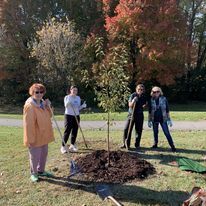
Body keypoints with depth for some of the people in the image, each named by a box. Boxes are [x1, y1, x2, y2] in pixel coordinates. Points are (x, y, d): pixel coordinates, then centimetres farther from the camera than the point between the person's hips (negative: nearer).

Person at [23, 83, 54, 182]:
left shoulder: (43, 102, 4)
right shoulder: (29, 105, -21)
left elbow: (49, 116, 12)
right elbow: (28, 124, -23)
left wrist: (48, 106, -6)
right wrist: (30, 139, -22)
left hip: (44, 135, 8)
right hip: (35, 137, -8)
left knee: (44, 154, 19)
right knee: (35, 156, 7)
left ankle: (41, 171, 38)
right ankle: (34, 173, 29)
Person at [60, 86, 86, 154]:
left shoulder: (78, 98, 11)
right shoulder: (67, 97, -2)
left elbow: (78, 108, 13)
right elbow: (66, 106, -16)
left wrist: (83, 106, -5)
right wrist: (68, 101, -31)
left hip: (76, 116, 5)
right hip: (68, 115, -5)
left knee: (75, 131, 5)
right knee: (67, 131, -7)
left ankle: (72, 145, 17)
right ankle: (63, 146, 0)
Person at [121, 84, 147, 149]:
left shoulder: (144, 97, 3)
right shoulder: (133, 95, -7)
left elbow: (145, 104, 19)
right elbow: (130, 105, -13)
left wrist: (144, 105, -1)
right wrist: (133, 101, -30)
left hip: (139, 115, 3)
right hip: (131, 114, -2)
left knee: (139, 130, 4)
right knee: (127, 129, -5)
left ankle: (137, 144, 18)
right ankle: (125, 143, 8)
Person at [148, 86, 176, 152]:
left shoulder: (164, 99, -4)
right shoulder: (151, 100, -1)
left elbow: (167, 110, 0)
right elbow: (150, 111, 5)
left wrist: (169, 119, -2)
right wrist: (149, 121, 3)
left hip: (163, 119, -2)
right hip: (154, 119, 2)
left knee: (167, 133, -4)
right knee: (155, 132, 12)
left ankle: (172, 146, 2)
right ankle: (155, 144, 29)